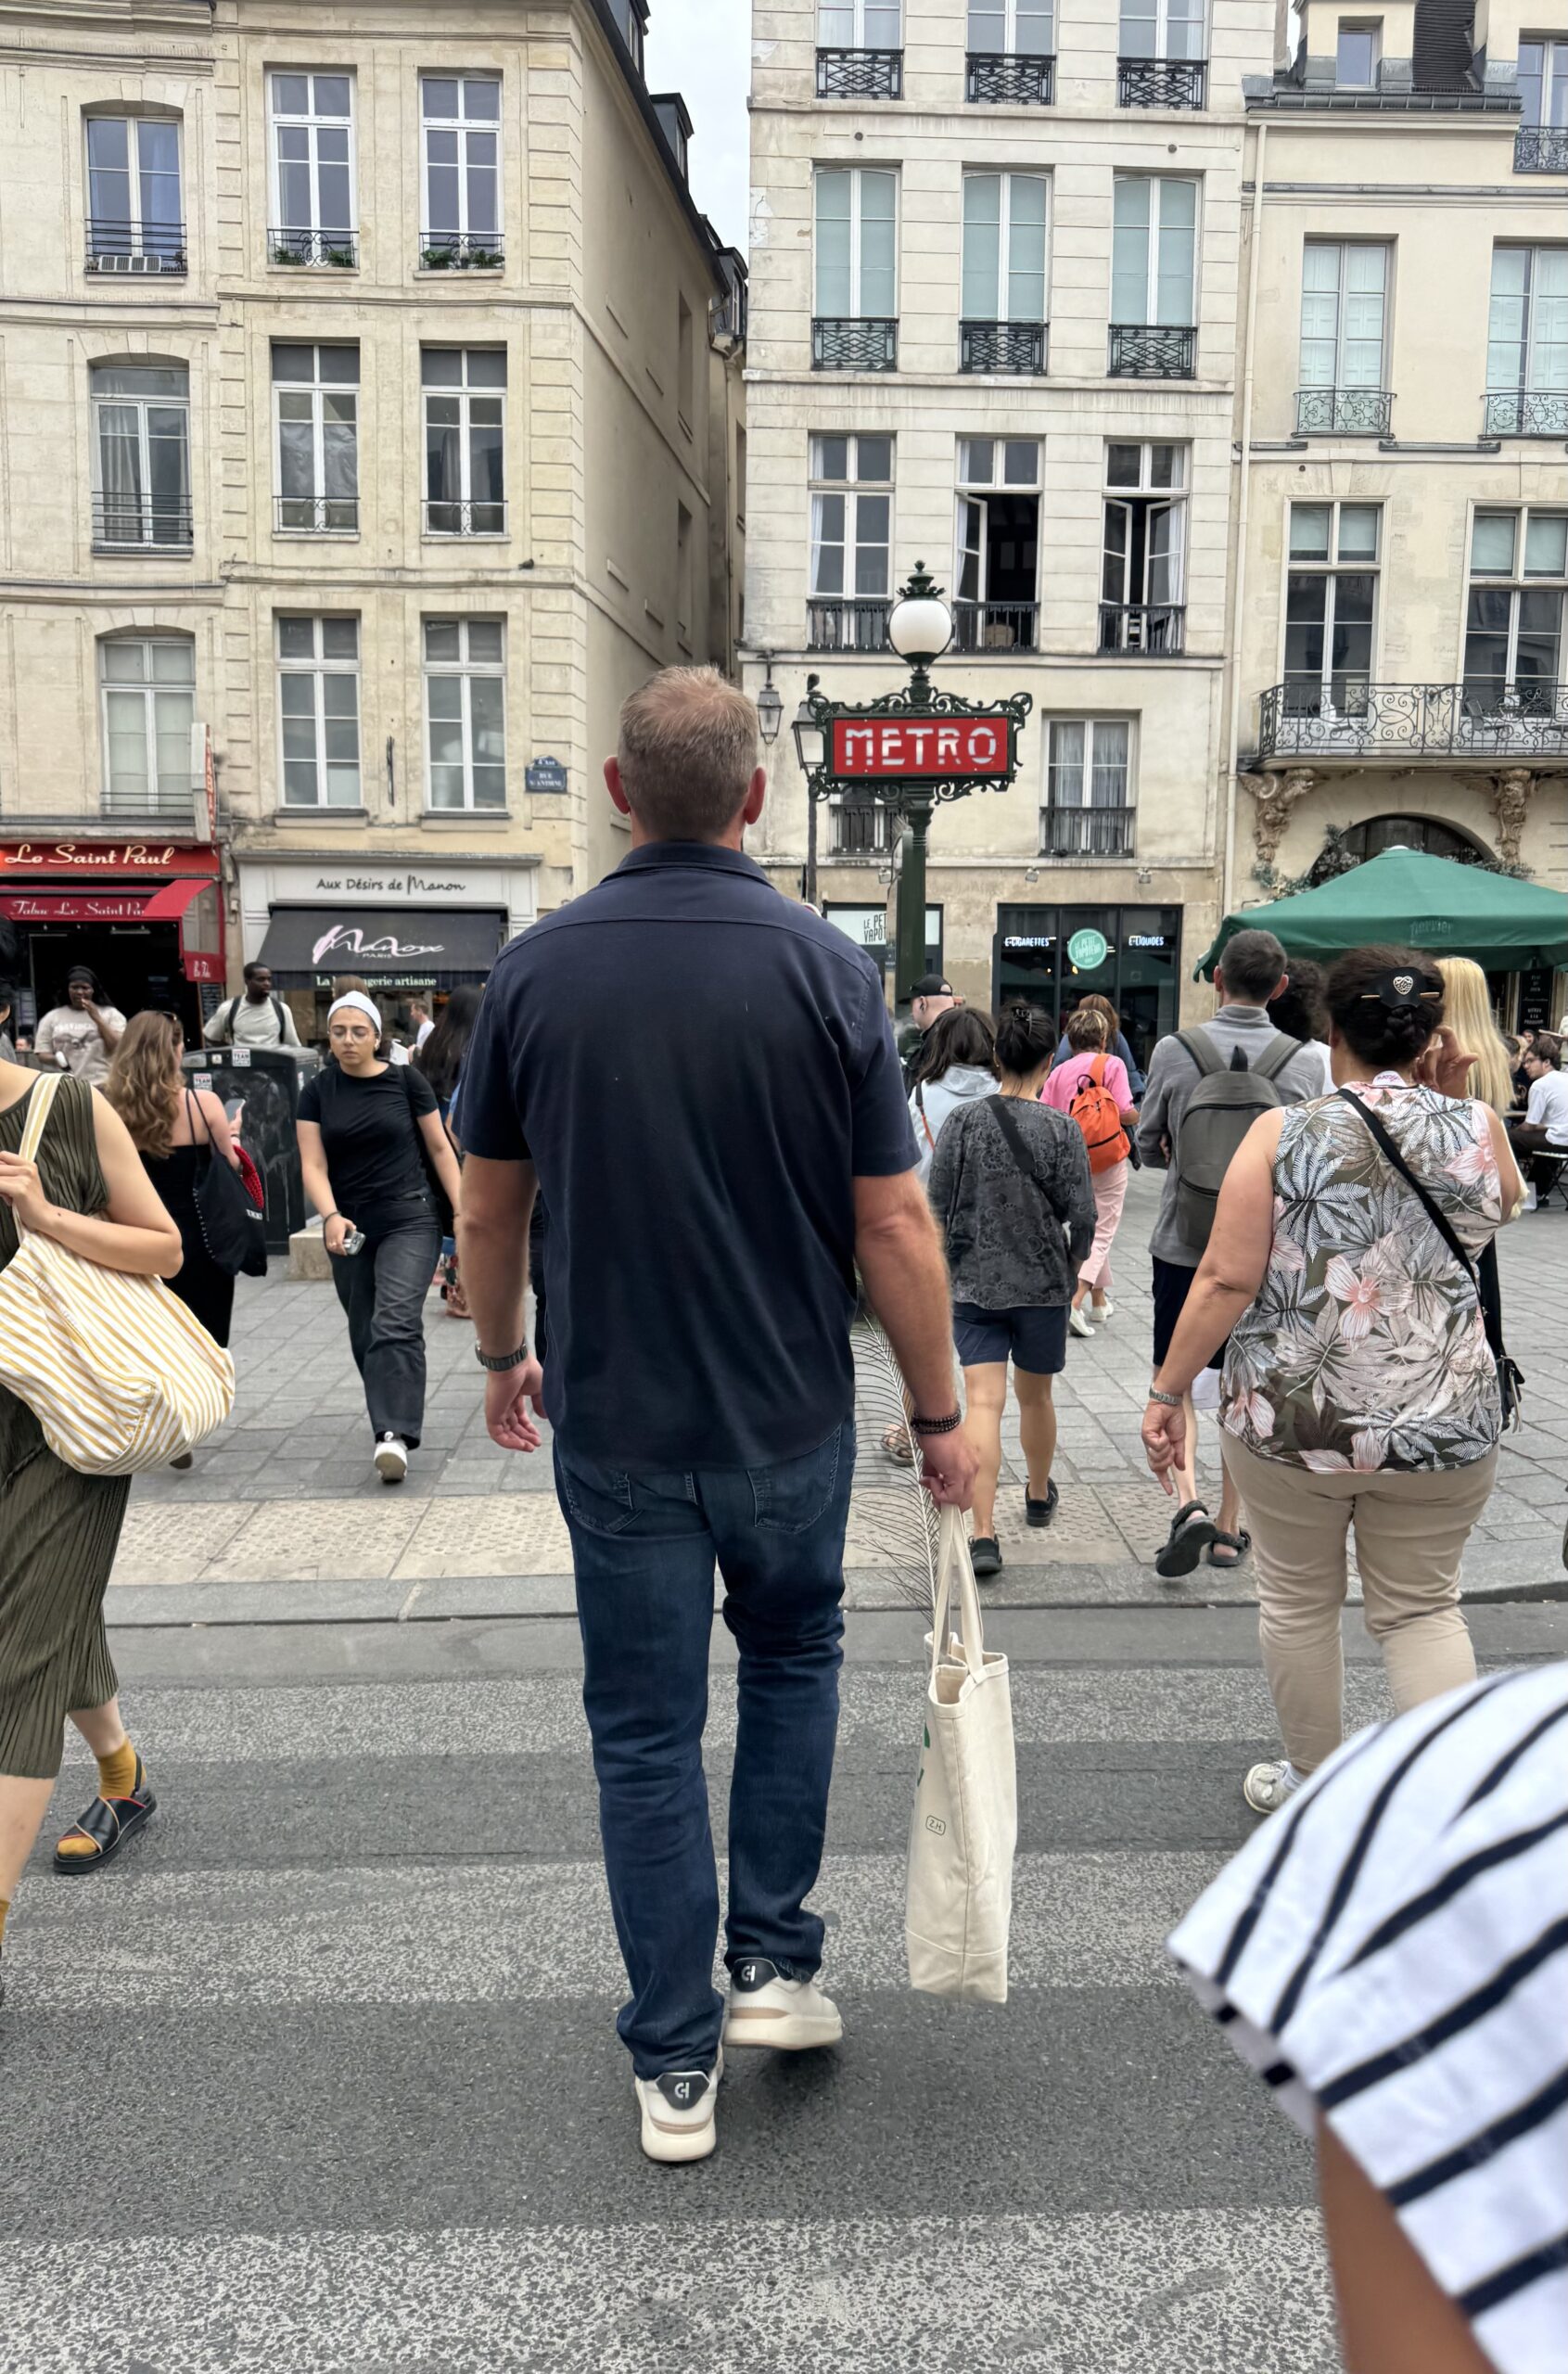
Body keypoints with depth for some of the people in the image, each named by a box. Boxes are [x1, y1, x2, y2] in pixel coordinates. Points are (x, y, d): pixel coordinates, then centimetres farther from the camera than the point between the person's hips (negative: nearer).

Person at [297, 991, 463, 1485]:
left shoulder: (407, 1082, -3)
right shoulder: (317, 1092, 3)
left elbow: (440, 1149, 2)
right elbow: (313, 1165, -3)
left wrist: (462, 1209, -5)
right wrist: (331, 1216, -21)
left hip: (410, 1220, -4)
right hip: (350, 1228, 4)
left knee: (396, 1323, -18)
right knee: (364, 1334, 12)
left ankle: (394, 1434, -23)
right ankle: (394, 1421, 31)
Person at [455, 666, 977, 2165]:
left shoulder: (536, 968, -5)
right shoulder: (825, 969, -11)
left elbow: (488, 1208, 2)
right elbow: (893, 1225, -10)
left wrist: (500, 1355, 19)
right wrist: (941, 1413, 1)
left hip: (614, 1423, 1)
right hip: (789, 1418, 0)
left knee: (645, 1732, 13)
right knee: (792, 1659, 26)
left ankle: (675, 2067, 24)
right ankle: (774, 1966, 28)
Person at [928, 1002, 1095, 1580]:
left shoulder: (963, 1122, -6)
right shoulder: (1061, 1128, -9)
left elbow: (937, 1206, -2)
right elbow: (1082, 1216, -8)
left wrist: (949, 1266, 15)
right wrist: (1073, 1260, 13)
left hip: (974, 1284, 0)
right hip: (1042, 1285, 0)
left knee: (983, 1402, -3)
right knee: (1035, 1394, 20)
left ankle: (983, 1533, -12)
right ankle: (1039, 1495, 42)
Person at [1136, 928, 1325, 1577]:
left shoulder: (1173, 1051, -10)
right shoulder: (1304, 1062, -7)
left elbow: (1148, 1147, 1)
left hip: (1183, 1244, -1)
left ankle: (1188, 1503, -9)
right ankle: (1230, 1529, 21)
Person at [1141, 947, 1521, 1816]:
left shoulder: (1285, 1136, -11)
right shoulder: (1477, 1130, -4)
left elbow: (1226, 1281, -12)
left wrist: (1168, 1391, -3)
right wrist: (1452, 1103, 7)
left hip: (1292, 1418, -2)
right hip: (1442, 1424, 2)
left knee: (1298, 1601, 17)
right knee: (1422, 1608, 17)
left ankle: (1311, 1786, 33)